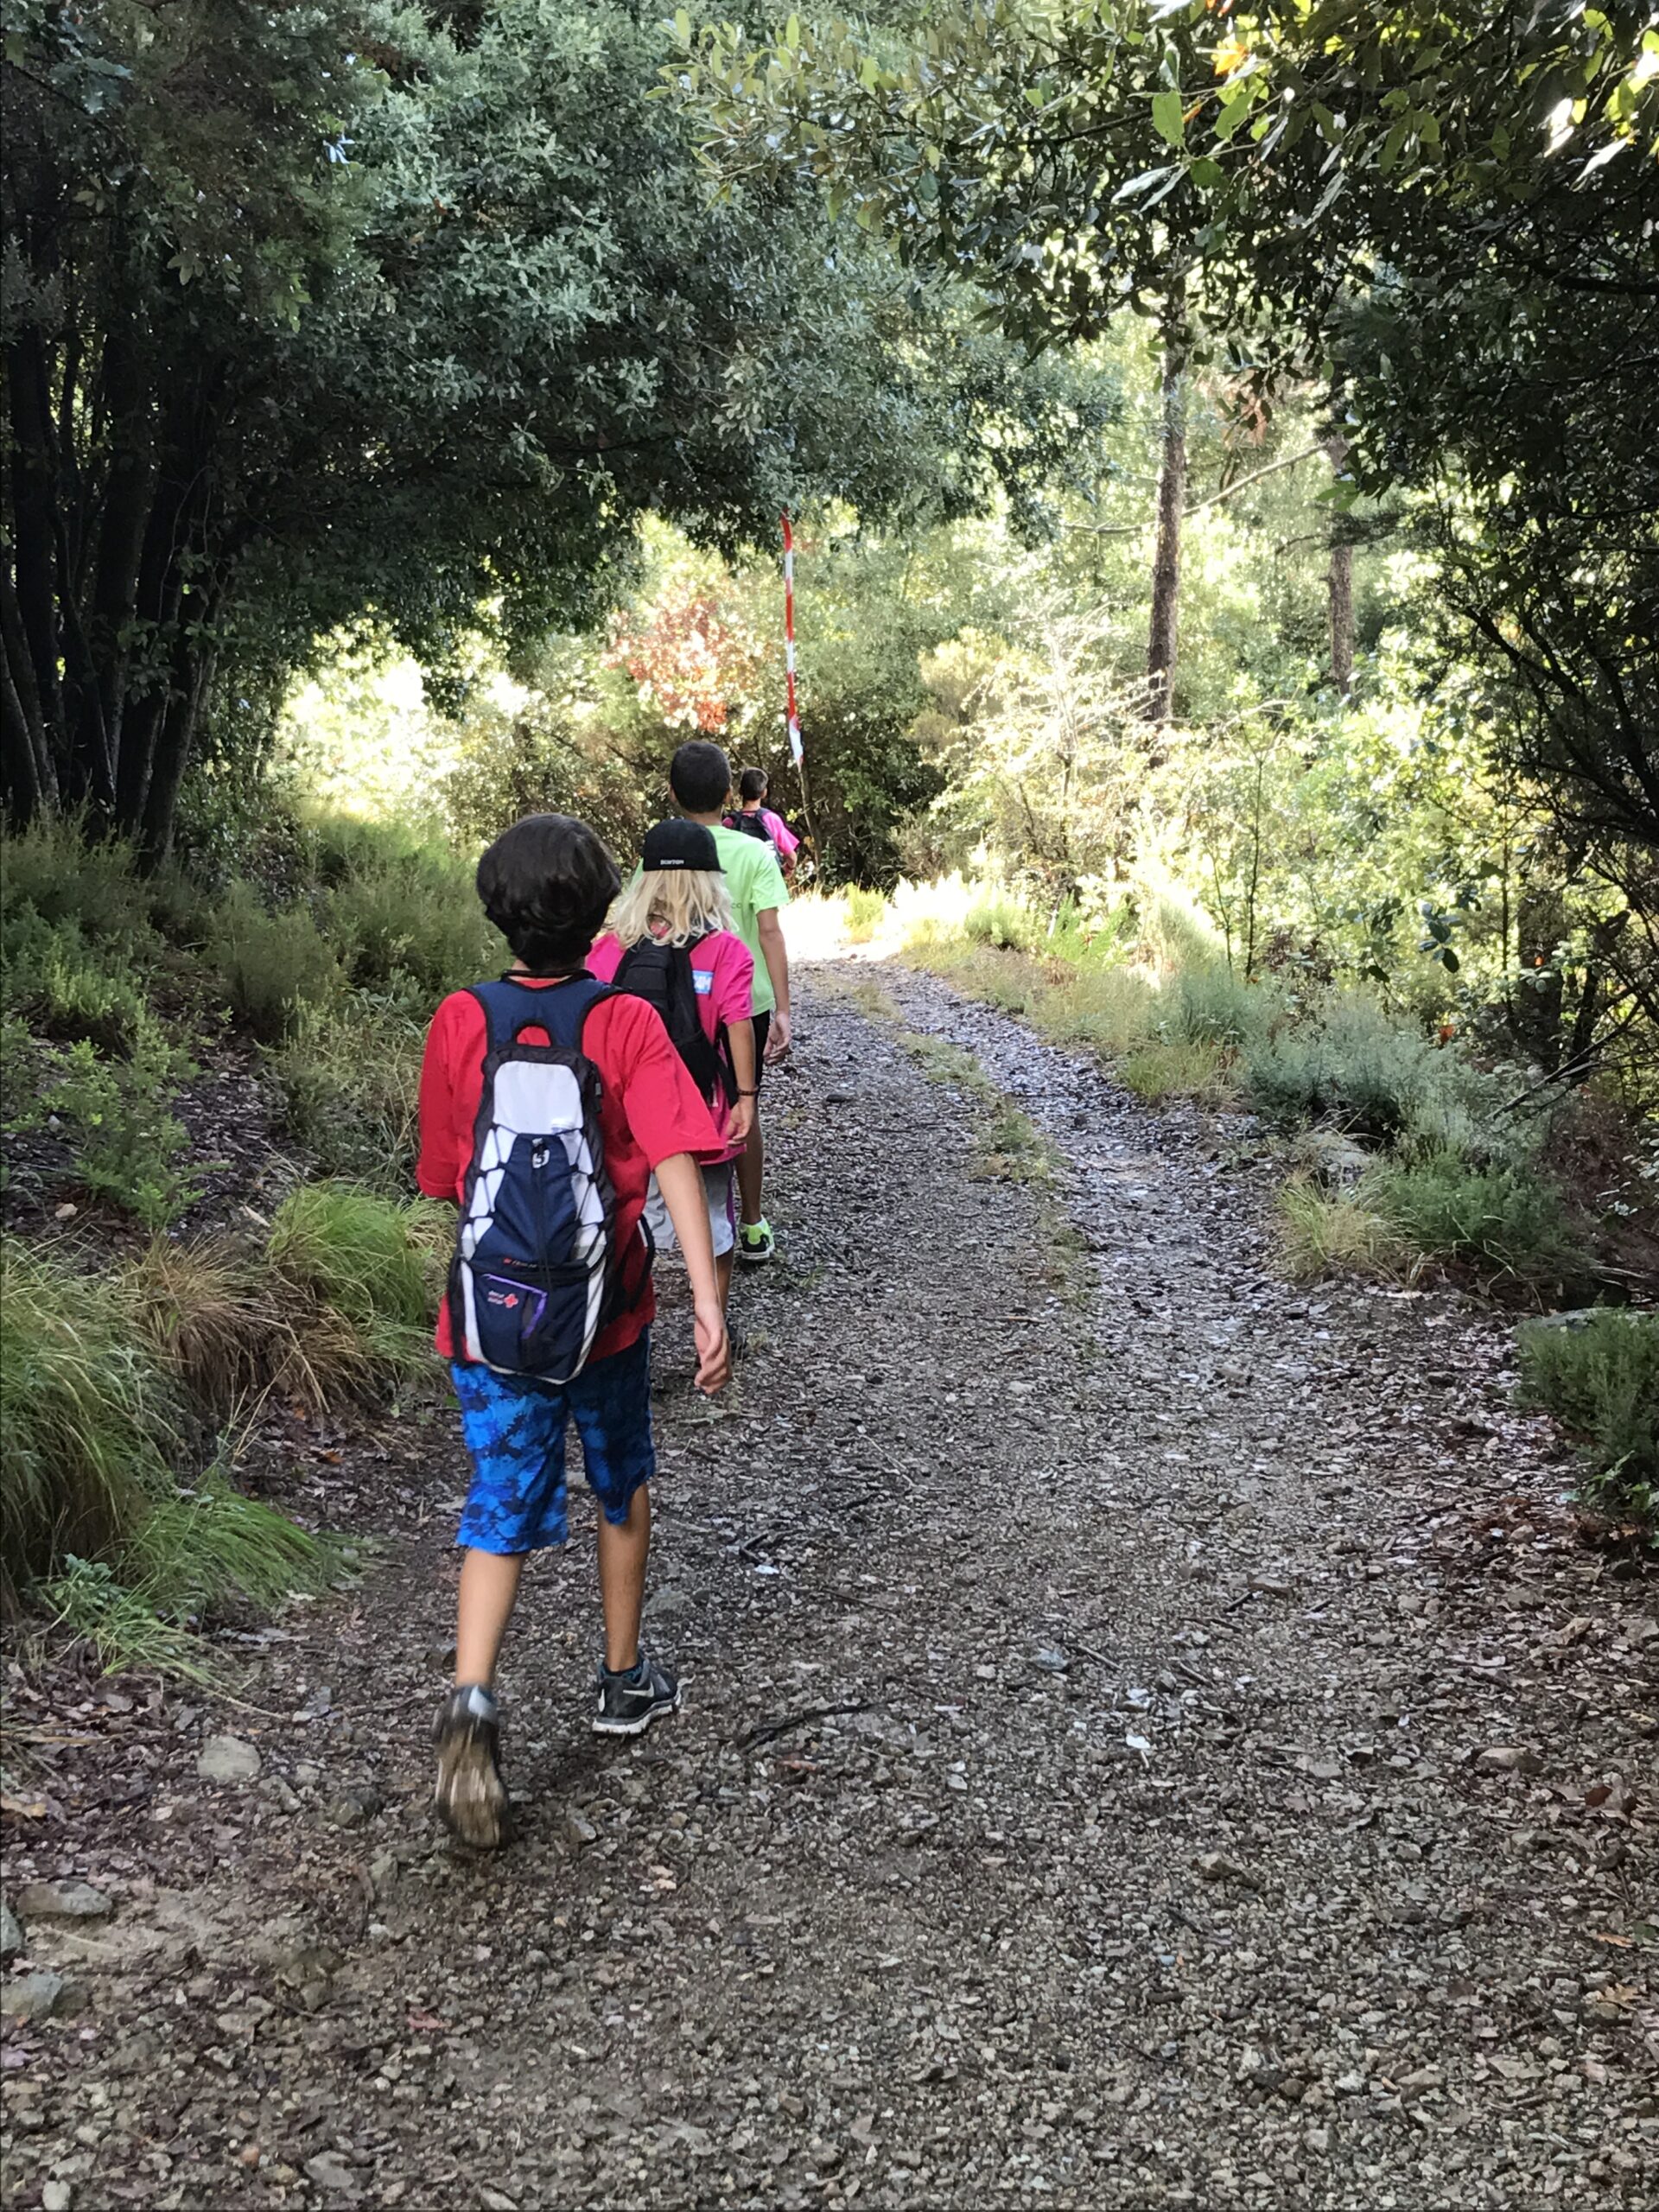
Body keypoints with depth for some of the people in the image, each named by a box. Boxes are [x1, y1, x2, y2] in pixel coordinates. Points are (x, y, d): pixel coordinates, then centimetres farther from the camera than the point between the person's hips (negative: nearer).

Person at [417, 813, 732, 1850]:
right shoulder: (628, 1024, -10)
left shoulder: (459, 1023, -4)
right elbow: (673, 1161, -21)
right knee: (624, 1492, 21)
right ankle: (625, 1681, 35)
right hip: (608, 1316, -1)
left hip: (491, 1316, 1)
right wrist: (708, 1297, -23)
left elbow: (446, 1176, 6)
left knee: (502, 1516, 5)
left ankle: (472, 1699, -17)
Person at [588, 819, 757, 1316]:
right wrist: (746, 1096, -10)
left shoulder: (610, 947, -4)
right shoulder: (725, 949, -11)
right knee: (713, 1217, 14)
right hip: (706, 1111, -2)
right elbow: (738, 1025, -16)